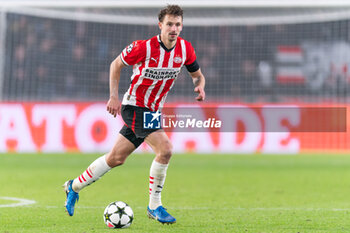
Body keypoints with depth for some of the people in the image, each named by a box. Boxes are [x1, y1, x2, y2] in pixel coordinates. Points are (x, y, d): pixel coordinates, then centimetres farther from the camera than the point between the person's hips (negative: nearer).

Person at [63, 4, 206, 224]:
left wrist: (200, 86, -13)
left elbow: (198, 75, 10)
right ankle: (154, 206, -9)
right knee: (165, 149, -22)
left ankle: (75, 186, 32)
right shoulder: (144, 47, -18)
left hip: (151, 111, 7)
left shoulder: (185, 49, -4)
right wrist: (114, 96, -10)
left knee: (116, 158, 14)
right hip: (134, 106, -7)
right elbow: (116, 64, -3)